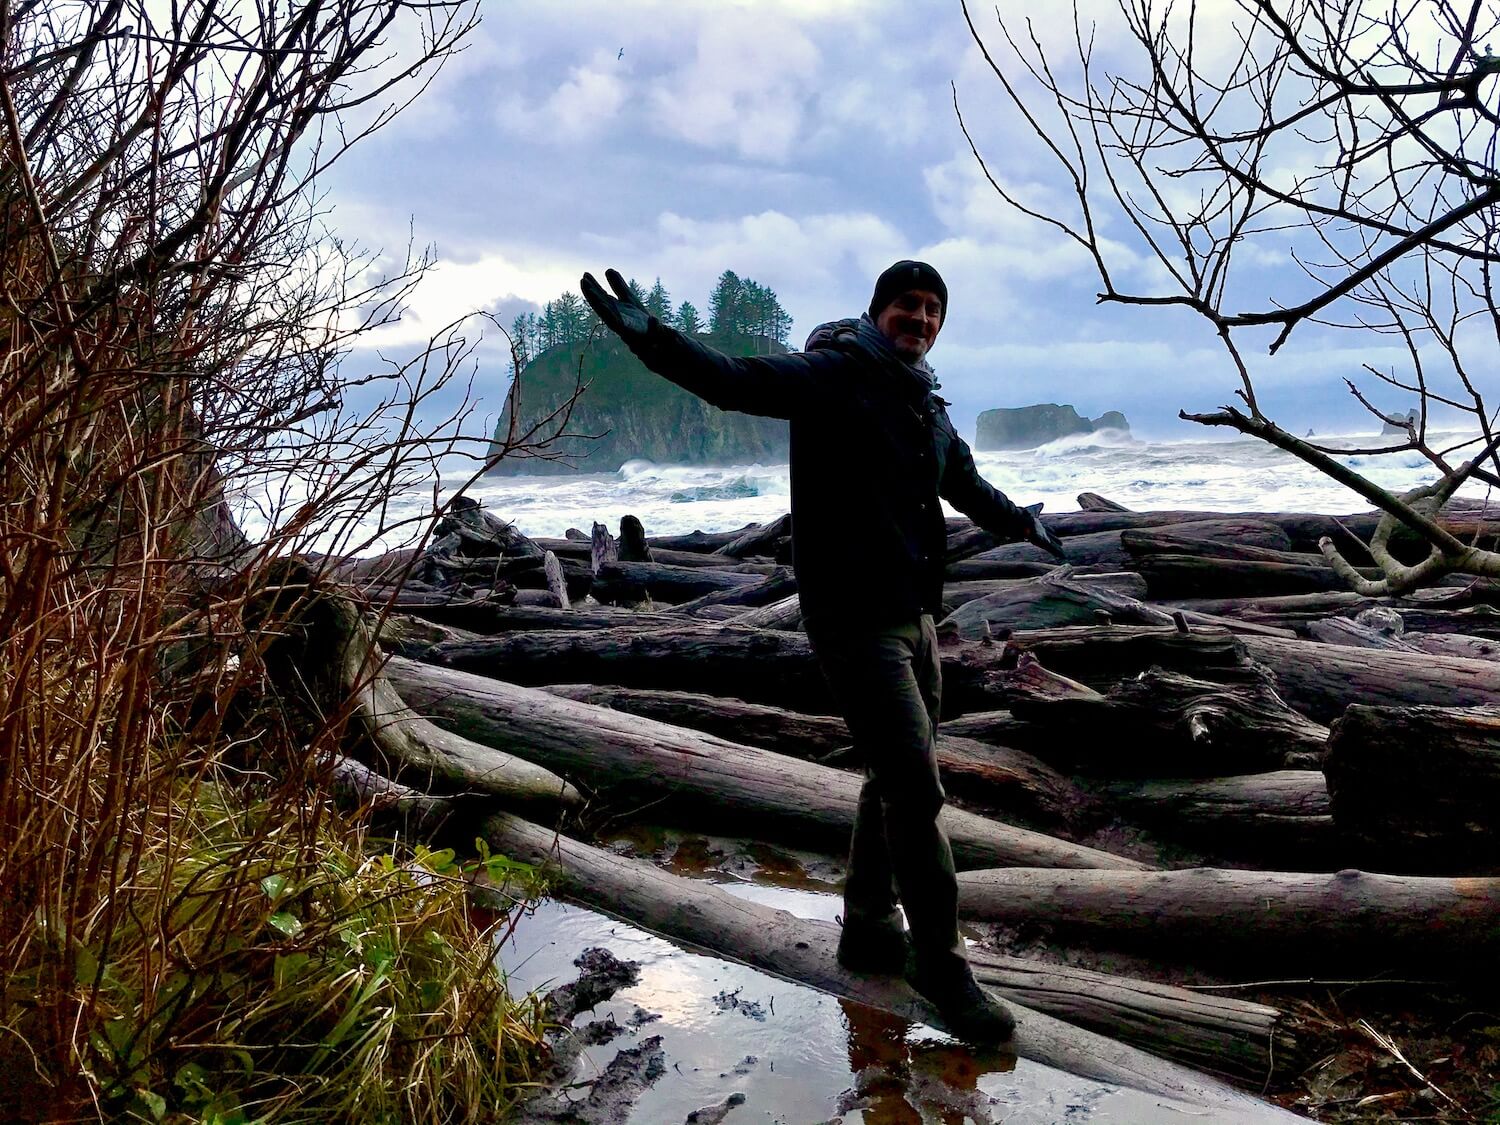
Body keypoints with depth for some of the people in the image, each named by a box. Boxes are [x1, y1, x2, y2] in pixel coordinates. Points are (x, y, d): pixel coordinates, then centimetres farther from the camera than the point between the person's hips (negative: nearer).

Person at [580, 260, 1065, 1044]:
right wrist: (650, 335, -40)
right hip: (854, 623, -9)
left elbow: (967, 483, 34)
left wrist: (1019, 522, 37)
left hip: (914, 617, 9)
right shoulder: (830, 377, -9)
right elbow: (734, 381, -26)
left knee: (898, 780, 16)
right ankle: (940, 964, 9)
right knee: (916, 791, -7)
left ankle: (869, 932, 33)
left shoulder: (927, 410, 16)